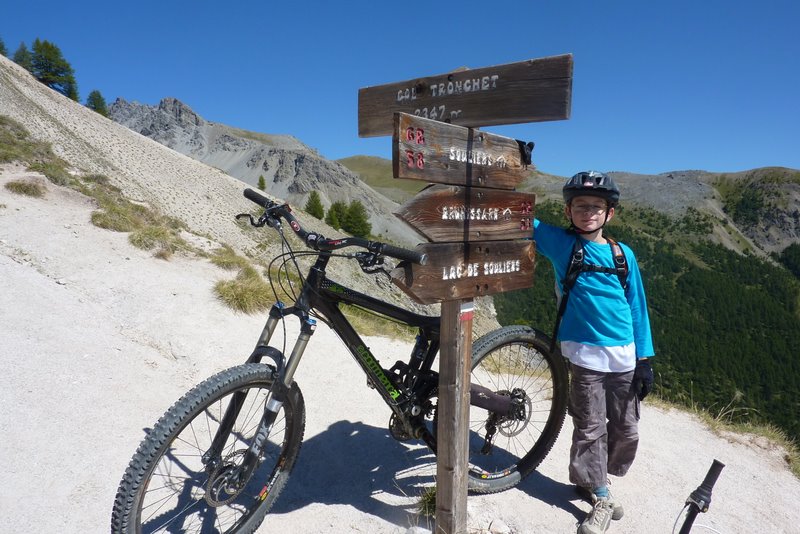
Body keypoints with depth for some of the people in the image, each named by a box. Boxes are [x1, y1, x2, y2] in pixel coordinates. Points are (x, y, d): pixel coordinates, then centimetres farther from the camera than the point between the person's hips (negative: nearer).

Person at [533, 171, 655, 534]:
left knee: (626, 430, 12)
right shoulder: (559, 243, -2)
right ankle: (601, 499, 22)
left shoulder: (623, 254, 4)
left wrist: (644, 359, 4)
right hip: (584, 354, -3)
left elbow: (637, 307, 7)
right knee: (590, 428, 5)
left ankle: (592, 478, 35)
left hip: (624, 355, 3)